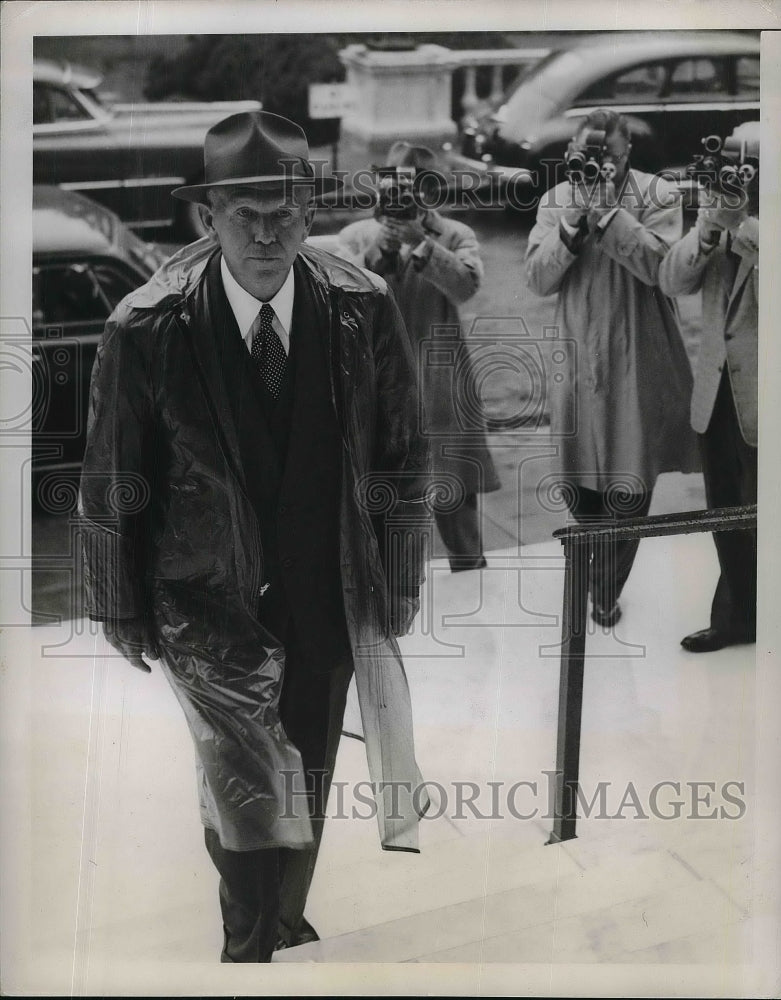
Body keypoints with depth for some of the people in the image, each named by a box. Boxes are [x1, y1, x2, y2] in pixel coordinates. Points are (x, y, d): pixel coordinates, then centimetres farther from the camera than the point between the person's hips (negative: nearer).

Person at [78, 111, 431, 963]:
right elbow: (109, 486, -5)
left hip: (330, 600, 3)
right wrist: (120, 610, 4)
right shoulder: (146, 328, -16)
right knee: (250, 791, -8)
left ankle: (287, 922, 46)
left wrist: (400, 583, 5)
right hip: (210, 602, -2)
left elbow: (402, 460, 0)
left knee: (306, 781, 18)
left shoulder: (364, 308, -11)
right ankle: (249, 944, 22)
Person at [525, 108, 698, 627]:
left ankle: (606, 590, 16)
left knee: (628, 489, -3)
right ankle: (600, 573, 38)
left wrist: (607, 210, -19)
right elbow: (539, 278, -1)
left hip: (638, 364, -3)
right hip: (578, 360, 3)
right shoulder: (557, 200, 8)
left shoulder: (658, 195, -2)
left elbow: (657, 264, -17)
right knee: (577, 485, 11)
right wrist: (574, 220, -13)